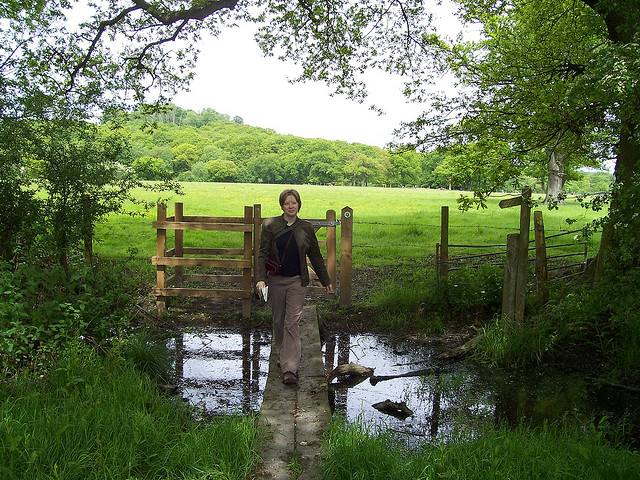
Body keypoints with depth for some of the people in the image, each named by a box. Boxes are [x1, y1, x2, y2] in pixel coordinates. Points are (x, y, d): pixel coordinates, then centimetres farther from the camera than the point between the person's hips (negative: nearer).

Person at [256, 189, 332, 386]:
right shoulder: (270, 225, 0)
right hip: (276, 280, 1)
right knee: (278, 321, 12)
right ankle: (282, 356, 34)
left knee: (292, 323, -8)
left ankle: (290, 369, -8)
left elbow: (315, 256, 13)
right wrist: (260, 279, -17)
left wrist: (326, 280, 17)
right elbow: (263, 254, -4)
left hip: (297, 281, -1)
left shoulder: (306, 228, 4)